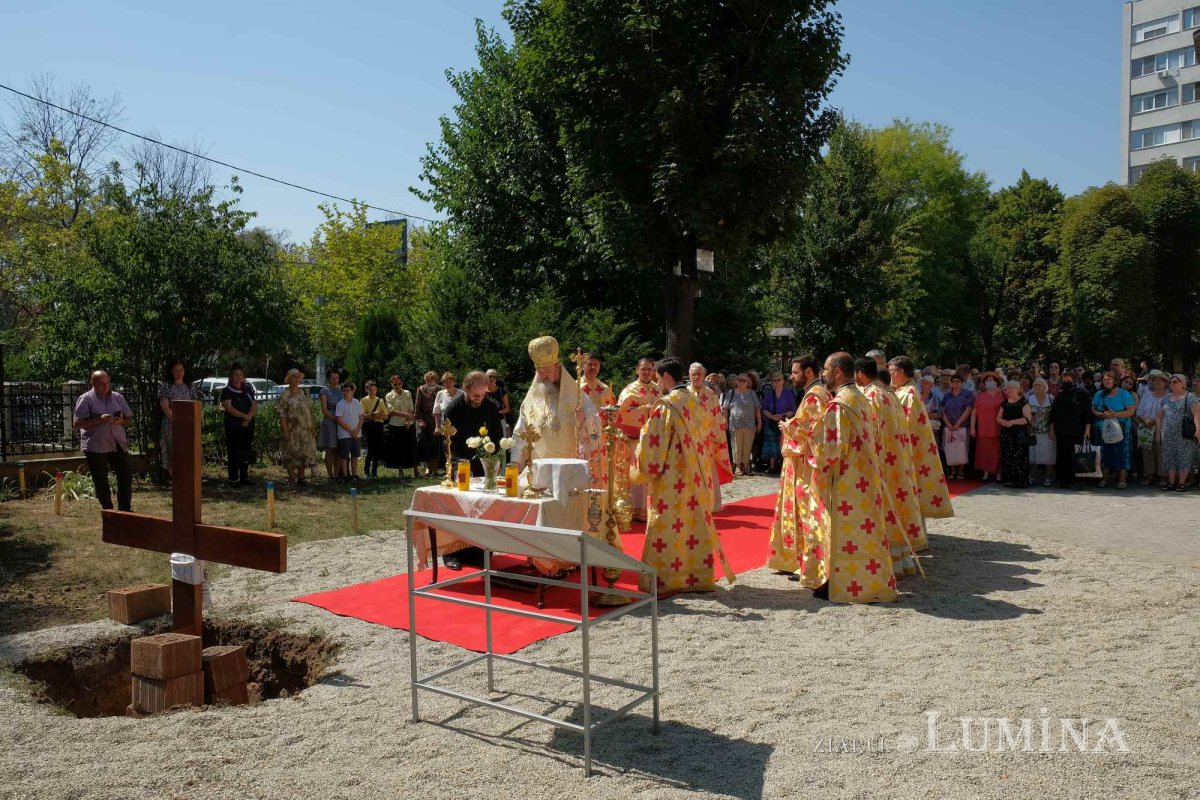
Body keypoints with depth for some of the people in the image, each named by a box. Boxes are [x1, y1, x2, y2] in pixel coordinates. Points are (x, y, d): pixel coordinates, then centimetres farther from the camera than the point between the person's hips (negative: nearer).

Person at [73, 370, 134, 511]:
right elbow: (77, 424, -8)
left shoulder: (118, 397, 11)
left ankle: (125, 511, 9)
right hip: (95, 447, -3)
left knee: (126, 478, -1)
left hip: (118, 445, 3)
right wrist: (99, 420, -20)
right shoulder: (85, 399, -2)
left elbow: (129, 418, 16)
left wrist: (121, 421, -7)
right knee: (101, 483, 4)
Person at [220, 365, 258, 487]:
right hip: (233, 426, -5)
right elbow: (228, 408, -12)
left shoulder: (248, 390, 15)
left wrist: (248, 418, -9)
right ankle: (233, 479, -2)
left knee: (245, 452, 7)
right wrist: (244, 416, -16)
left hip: (248, 425, 5)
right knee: (233, 453, -5)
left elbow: (254, 406, 8)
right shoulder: (227, 391, 0)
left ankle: (244, 477, 14)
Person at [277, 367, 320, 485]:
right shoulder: (285, 395, -4)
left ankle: (301, 477, 14)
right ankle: (292, 477, 8)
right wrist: (285, 431, -15)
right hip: (292, 429, -5)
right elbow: (282, 414, -8)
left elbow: (310, 410, 15)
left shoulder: (304, 393, 12)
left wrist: (312, 427, 10)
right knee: (291, 454, 0)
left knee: (304, 454, 6)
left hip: (305, 429, 5)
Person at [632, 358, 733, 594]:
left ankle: (665, 580, 7)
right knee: (696, 523, 12)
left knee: (668, 528, 1)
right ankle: (699, 576, 19)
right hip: (695, 476, 7)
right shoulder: (695, 402, 7)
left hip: (671, 480, -7)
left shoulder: (665, 406, -15)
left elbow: (652, 444, -14)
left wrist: (641, 470, -1)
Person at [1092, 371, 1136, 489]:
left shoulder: (1124, 394, -1)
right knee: (1105, 452, 5)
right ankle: (1105, 478, 12)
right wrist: (1102, 415, -13)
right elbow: (1093, 410, 7)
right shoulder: (1099, 394, 10)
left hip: (1120, 429, -3)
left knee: (1121, 452, -5)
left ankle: (1122, 479, 0)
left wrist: (1116, 414, -19)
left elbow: (1131, 411, -7)